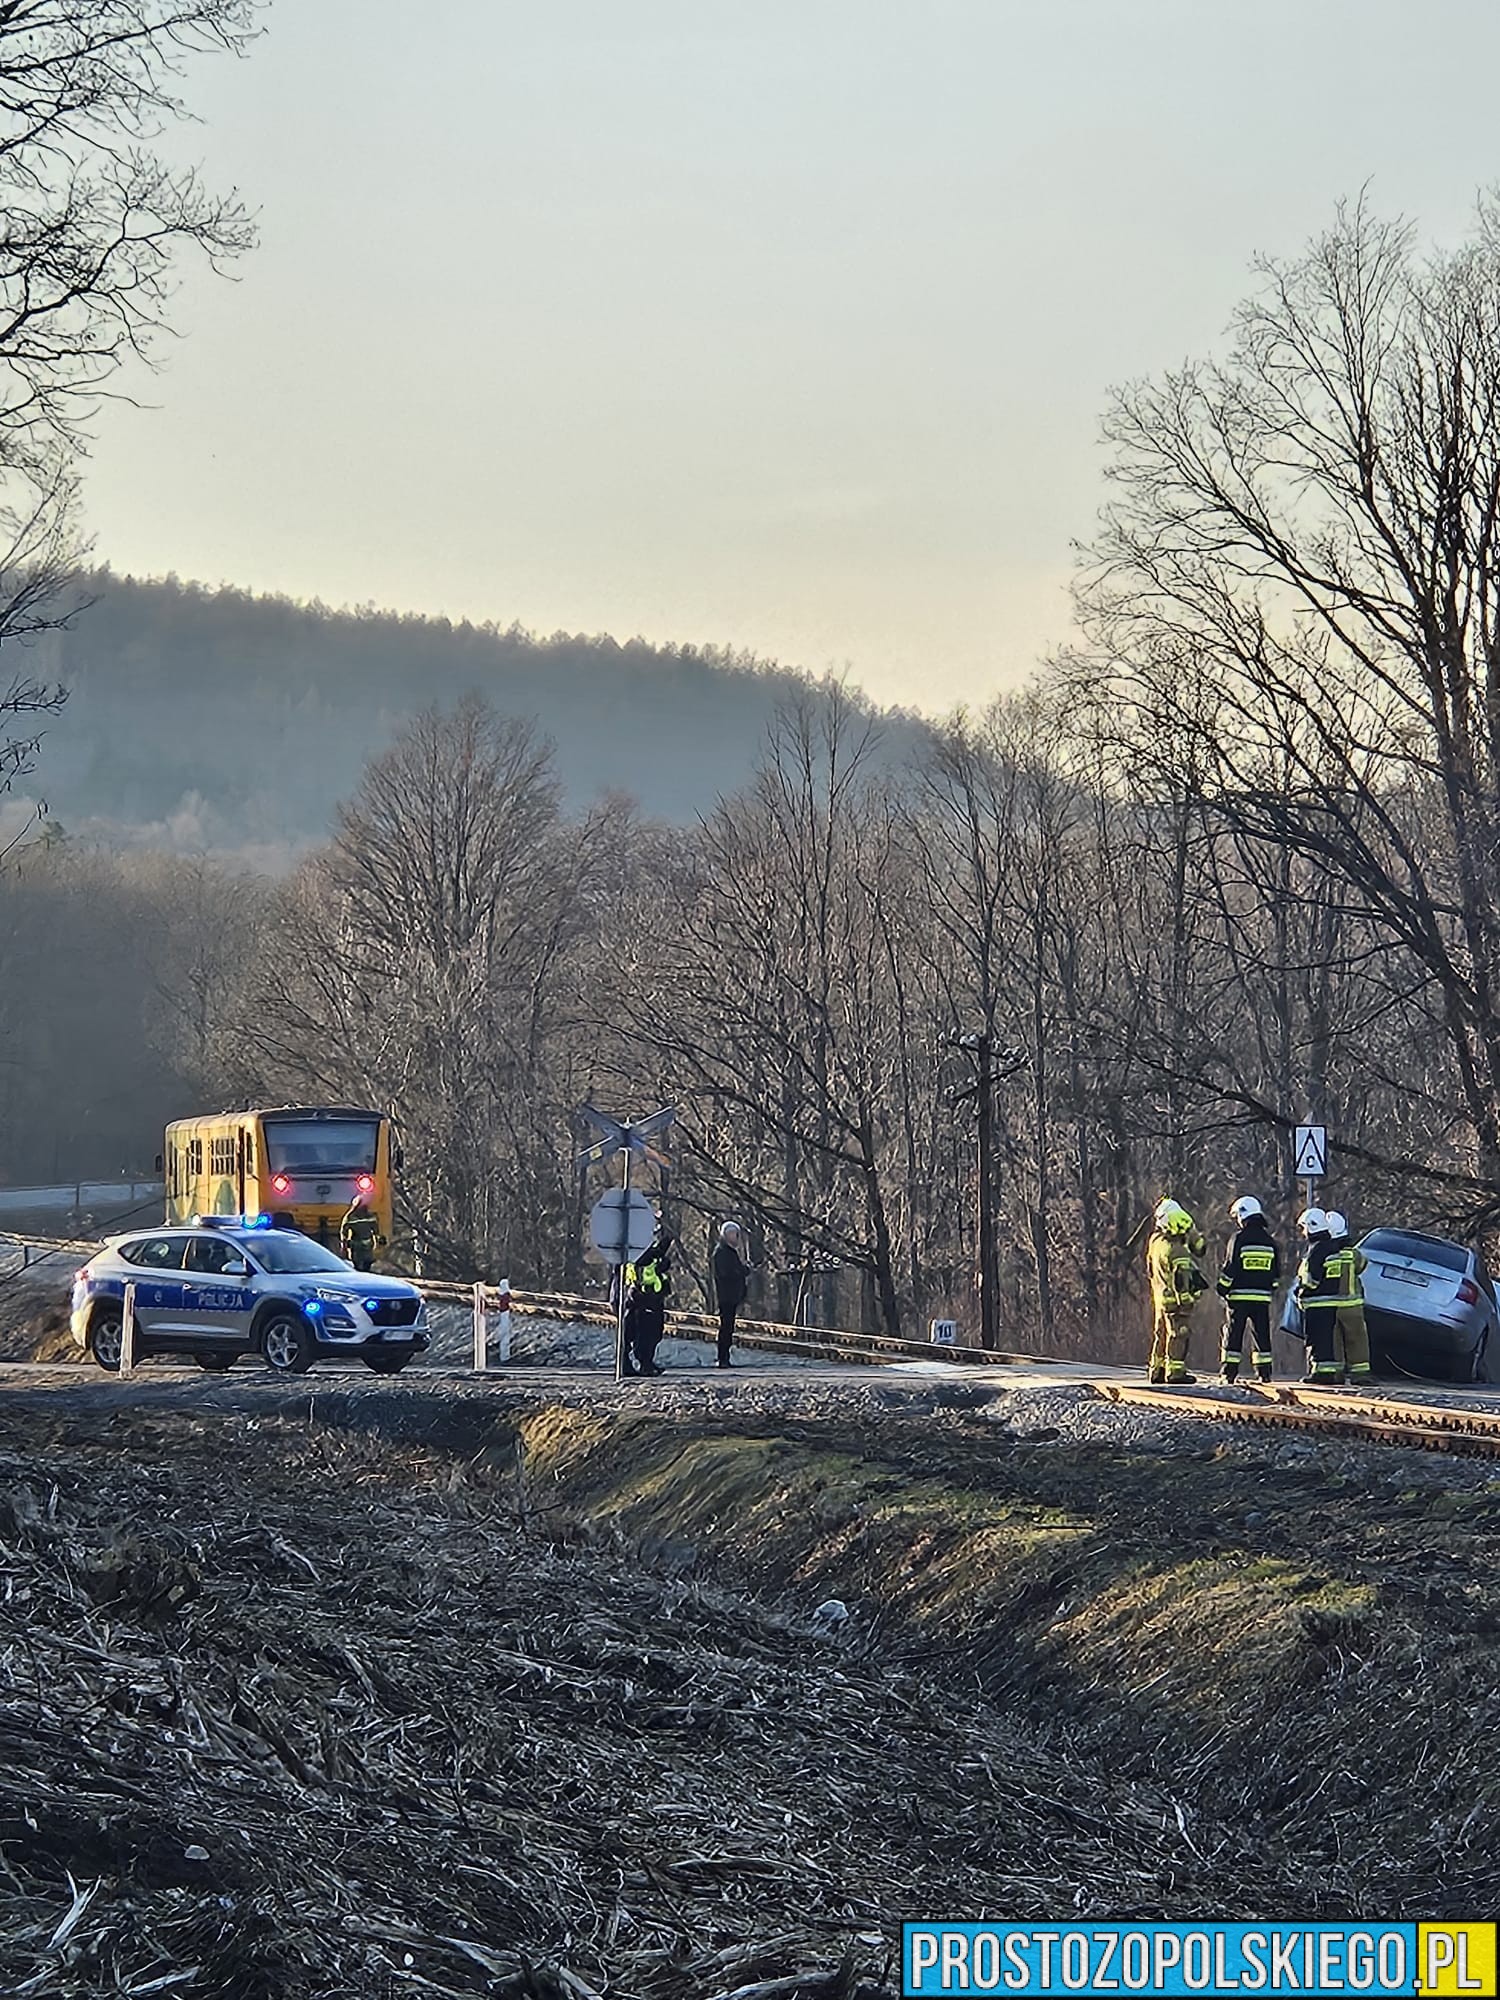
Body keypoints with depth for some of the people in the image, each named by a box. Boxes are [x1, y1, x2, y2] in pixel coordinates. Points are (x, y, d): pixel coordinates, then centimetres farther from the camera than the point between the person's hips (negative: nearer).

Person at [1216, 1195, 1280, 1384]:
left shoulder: (1238, 1239, -7)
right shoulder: (1269, 1241, 9)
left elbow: (1229, 1268, -8)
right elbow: (1276, 1271, 13)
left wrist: (1222, 1290, 2)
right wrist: (1270, 1291, 22)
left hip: (1239, 1296, -4)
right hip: (1262, 1297, 4)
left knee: (1233, 1335, 1)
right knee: (1261, 1335, 7)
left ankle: (1229, 1371, -1)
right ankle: (1264, 1372, 4)